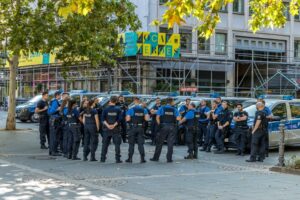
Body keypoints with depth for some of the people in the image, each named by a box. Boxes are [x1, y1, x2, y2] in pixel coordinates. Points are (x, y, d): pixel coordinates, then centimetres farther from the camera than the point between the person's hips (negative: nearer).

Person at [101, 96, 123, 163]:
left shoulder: (106, 109, 0)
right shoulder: (118, 109, -1)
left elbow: (103, 119, -7)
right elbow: (119, 119, -10)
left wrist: (107, 125, -12)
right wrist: (114, 125, -12)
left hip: (107, 128, 1)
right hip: (116, 129, -1)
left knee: (105, 144, 9)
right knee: (117, 144, 2)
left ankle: (103, 158, 11)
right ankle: (118, 159, -2)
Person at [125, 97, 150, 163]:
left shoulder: (130, 110, -7)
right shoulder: (144, 110, 2)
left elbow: (127, 119, -14)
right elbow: (147, 118, -5)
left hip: (133, 128, -2)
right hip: (141, 128, 2)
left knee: (131, 144, 6)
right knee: (141, 144, 5)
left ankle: (130, 158, 7)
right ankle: (142, 158, 0)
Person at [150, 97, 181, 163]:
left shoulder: (162, 108, 3)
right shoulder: (174, 109, 4)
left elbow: (157, 117, -7)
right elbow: (178, 118, -6)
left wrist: (159, 124, 5)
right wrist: (173, 118, 14)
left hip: (163, 126, 0)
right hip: (172, 127, 0)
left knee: (159, 143, 7)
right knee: (170, 144, 4)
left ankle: (156, 157, 9)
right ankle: (169, 158, 3)